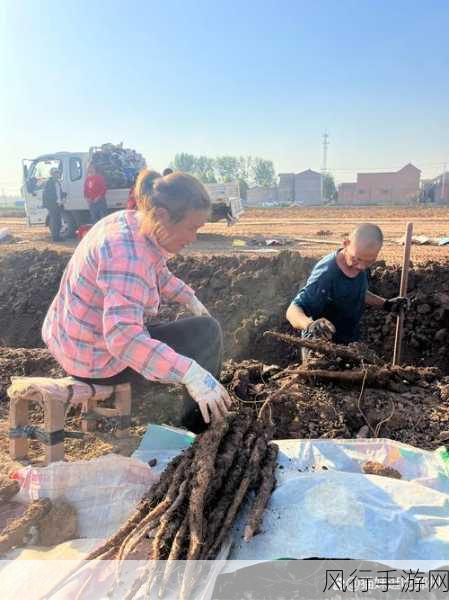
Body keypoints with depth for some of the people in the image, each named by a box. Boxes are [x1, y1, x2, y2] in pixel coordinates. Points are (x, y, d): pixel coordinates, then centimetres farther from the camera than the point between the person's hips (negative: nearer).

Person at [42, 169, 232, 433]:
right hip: (98, 359, -10)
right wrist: (191, 374, -48)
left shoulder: (131, 222, -2)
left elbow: (159, 274, 16)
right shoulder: (128, 253, -32)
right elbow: (123, 337, -42)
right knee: (207, 332, -6)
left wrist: (191, 298, 8)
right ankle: (199, 426, 11)